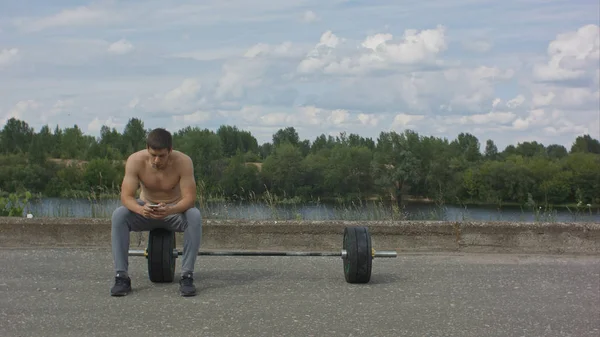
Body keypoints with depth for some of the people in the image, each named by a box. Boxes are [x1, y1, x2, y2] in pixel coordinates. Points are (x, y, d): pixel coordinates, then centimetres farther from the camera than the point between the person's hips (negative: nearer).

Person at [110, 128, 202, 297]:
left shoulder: (183, 162, -26)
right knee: (119, 215, -29)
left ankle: (187, 275, -27)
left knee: (194, 216, -34)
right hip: (145, 209, 1)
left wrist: (169, 210, -49)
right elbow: (126, 196, -25)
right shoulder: (135, 161, -23)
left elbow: (190, 198, -28)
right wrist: (140, 209, -48)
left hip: (174, 210, -1)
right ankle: (121, 276, -25)